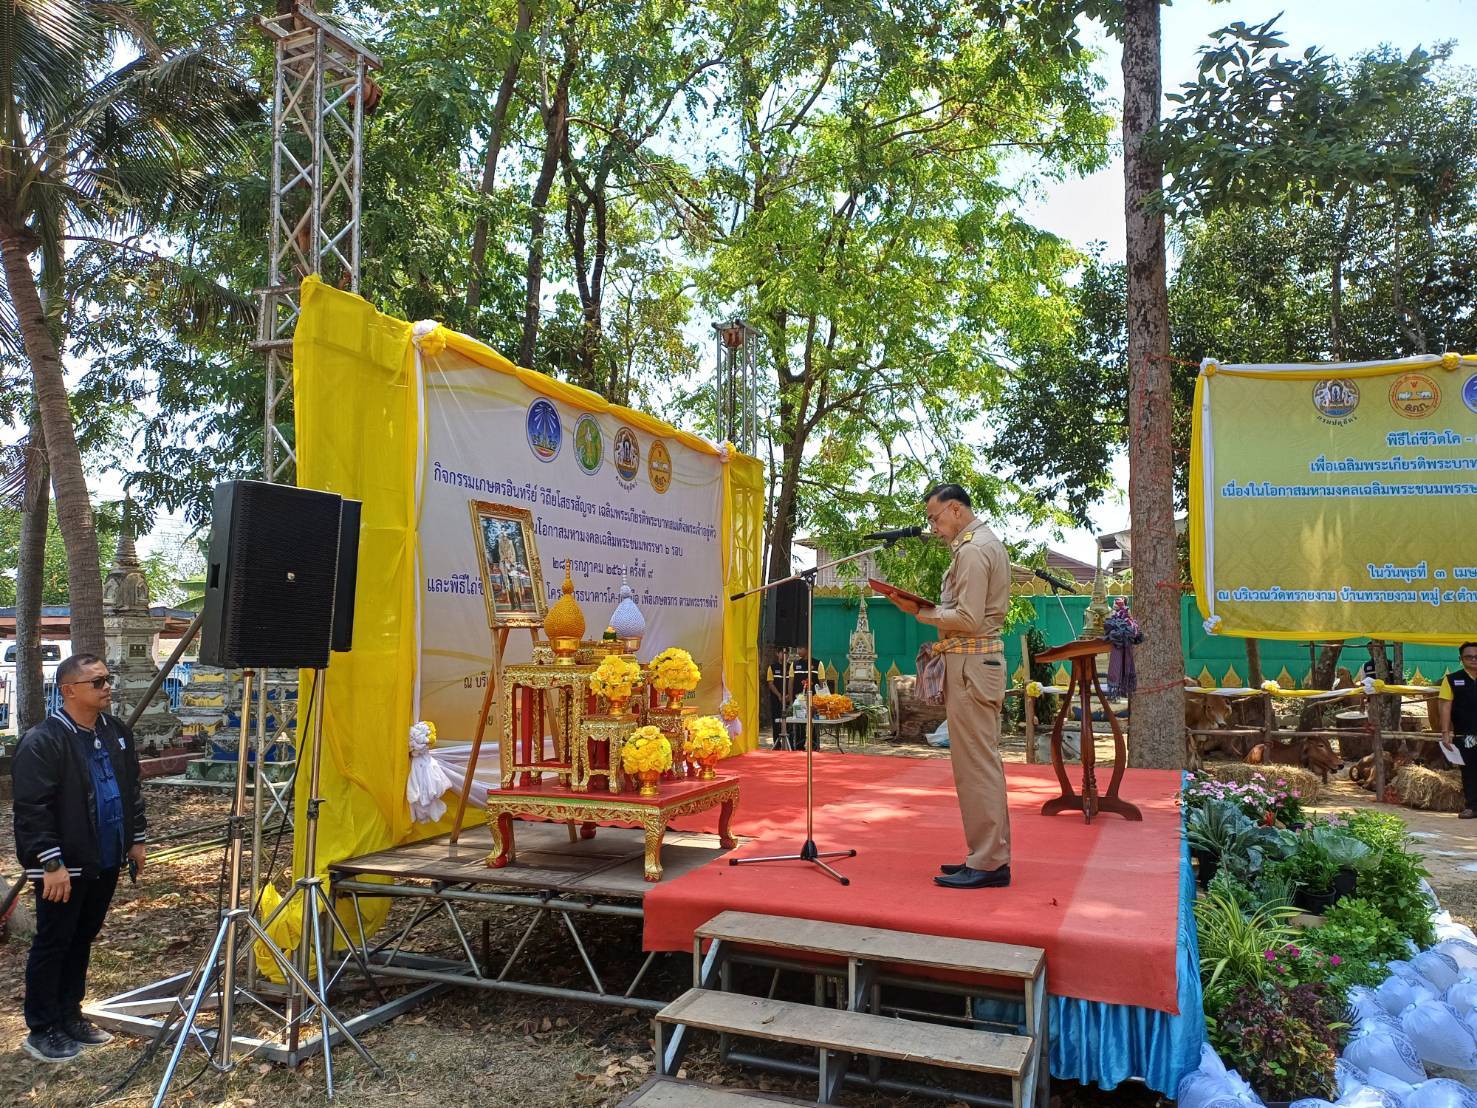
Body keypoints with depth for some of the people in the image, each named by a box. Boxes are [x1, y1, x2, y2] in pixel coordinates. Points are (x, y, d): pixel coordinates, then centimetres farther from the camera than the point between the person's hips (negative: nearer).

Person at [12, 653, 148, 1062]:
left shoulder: (117, 732, 7)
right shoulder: (43, 741, -16)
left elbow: (132, 789, 16)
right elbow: (32, 808, -19)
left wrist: (135, 839, 15)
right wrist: (51, 863, -21)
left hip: (104, 863, 7)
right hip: (63, 867, -7)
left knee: (82, 941, 17)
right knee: (52, 945, 5)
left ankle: (69, 1017, 30)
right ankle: (42, 1031, 17)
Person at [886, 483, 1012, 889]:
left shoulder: (972, 549, -13)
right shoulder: (989, 542, 19)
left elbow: (968, 619, -19)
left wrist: (919, 611, -9)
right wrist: (930, 611, 10)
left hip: (970, 663, -11)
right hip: (985, 658, 11)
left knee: (975, 762, -7)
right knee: (984, 760, 13)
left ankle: (987, 864, -1)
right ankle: (991, 855, 20)